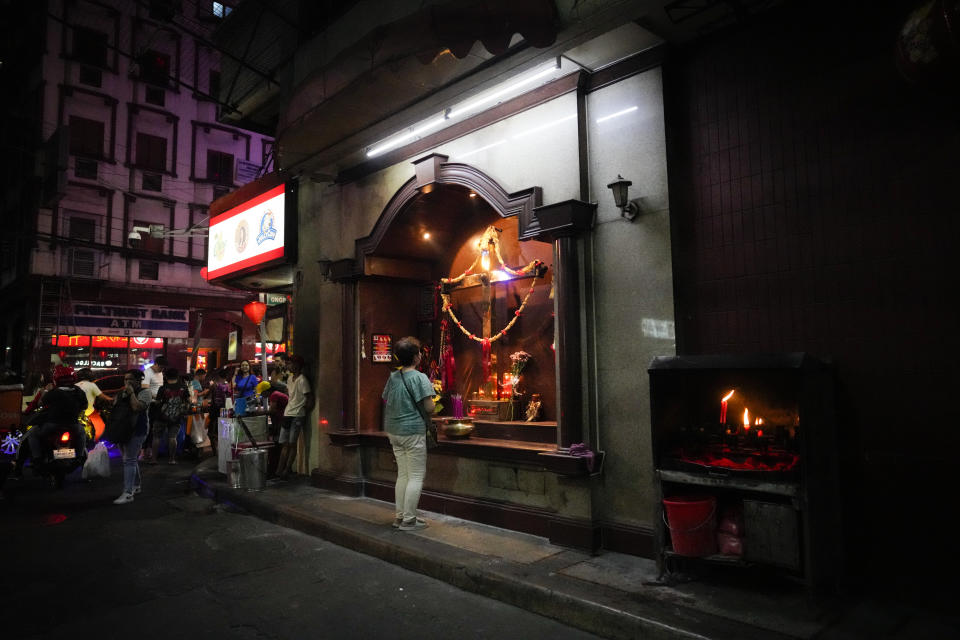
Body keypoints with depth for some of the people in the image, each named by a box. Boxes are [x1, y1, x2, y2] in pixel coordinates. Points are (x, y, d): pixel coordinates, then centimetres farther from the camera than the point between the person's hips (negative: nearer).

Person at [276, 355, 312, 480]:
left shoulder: (302, 380, -11)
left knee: (292, 444, -2)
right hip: (287, 415, 8)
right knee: (284, 444, 8)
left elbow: (310, 399, -12)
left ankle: (286, 471, 3)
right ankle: (279, 470, 10)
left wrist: (303, 412, -6)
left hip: (296, 417, -8)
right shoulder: (292, 379, 16)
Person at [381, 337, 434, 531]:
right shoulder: (420, 378, -14)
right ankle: (409, 520, 3)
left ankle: (400, 516, 20)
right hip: (412, 431, -7)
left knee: (402, 474, 15)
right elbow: (429, 407, -17)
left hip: (393, 431, 7)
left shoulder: (393, 377, 8)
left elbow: (386, 401, 14)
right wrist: (430, 409, 5)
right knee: (416, 476, 1)